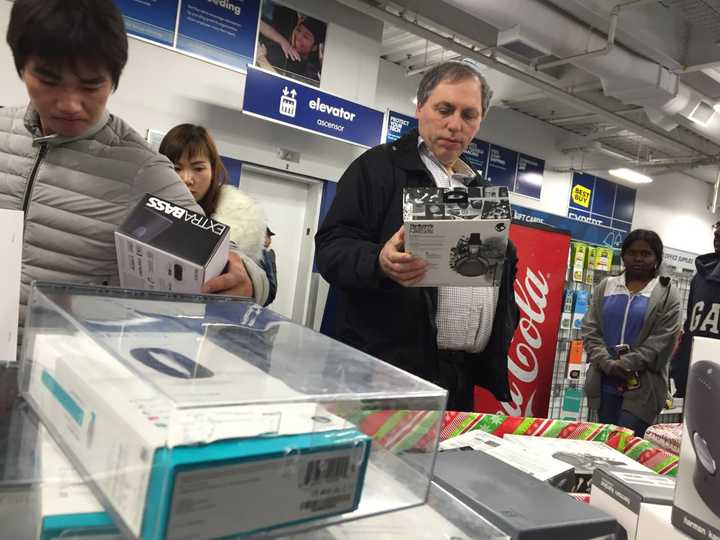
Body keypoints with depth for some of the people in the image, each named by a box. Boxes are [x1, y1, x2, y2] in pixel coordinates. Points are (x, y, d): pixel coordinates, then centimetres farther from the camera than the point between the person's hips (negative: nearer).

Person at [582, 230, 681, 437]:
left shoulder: (668, 294, 0)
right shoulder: (606, 286, 9)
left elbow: (662, 340, -9)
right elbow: (590, 328, 2)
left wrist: (625, 365, -16)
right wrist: (607, 364, -12)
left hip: (642, 386, -3)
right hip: (605, 383, 3)